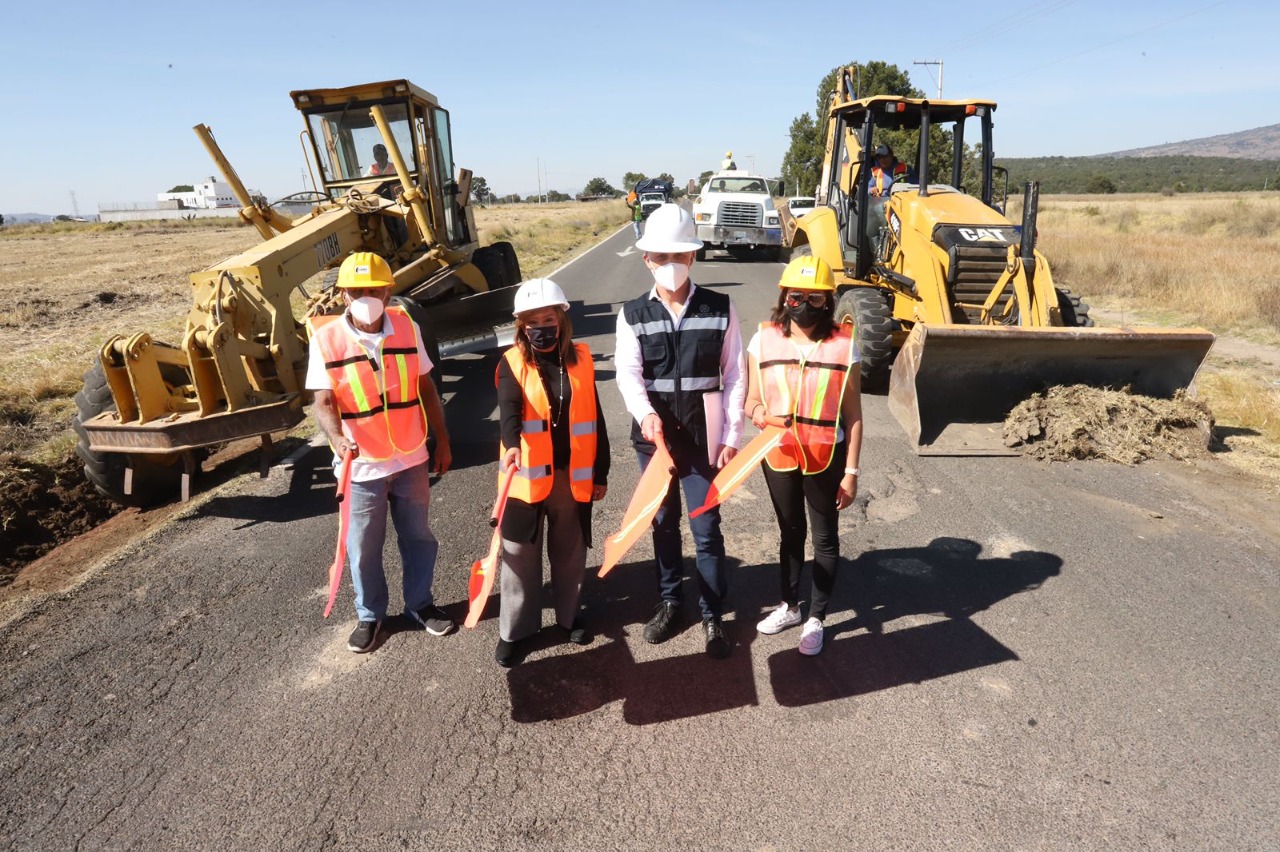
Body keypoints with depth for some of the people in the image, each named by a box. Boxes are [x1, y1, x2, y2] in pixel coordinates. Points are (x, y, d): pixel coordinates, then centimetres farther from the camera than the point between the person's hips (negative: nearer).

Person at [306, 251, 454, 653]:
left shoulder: (407, 327, -4)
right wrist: (337, 438, -33)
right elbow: (323, 401, -13)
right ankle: (369, 614, 36)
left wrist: (442, 440, 6)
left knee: (417, 537, 17)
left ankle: (420, 602, 39)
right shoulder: (326, 338, -12)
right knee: (363, 548, 13)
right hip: (361, 465, -2)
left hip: (411, 459, 2)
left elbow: (426, 389, 4)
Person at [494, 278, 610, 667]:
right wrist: (512, 442, -45)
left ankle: (569, 614, 38)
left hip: (573, 476, 2)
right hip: (527, 476, -2)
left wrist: (600, 472, 6)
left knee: (570, 551, 17)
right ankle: (514, 629, 25)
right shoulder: (512, 363, -5)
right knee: (520, 555, 8)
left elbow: (594, 419, 5)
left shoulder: (580, 359, 2)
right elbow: (509, 407, -25)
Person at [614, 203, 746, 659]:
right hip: (653, 434, 2)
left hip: (703, 435, -2)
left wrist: (731, 436, -7)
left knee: (706, 527, 3)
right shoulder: (633, 314, -1)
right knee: (663, 522, 16)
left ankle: (713, 614, 22)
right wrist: (645, 413, -33)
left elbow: (734, 377, -2)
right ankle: (670, 601, 35)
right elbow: (627, 372, -13)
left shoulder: (720, 309, -3)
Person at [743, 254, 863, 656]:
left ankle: (816, 618, 31)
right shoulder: (763, 340, -6)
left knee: (825, 538, 13)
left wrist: (851, 471, -8)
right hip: (777, 455, 2)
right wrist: (758, 411, -24)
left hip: (825, 458, -2)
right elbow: (751, 400, 0)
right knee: (790, 533, 21)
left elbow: (853, 415, -7)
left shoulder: (844, 345, -10)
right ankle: (789, 605, 41)